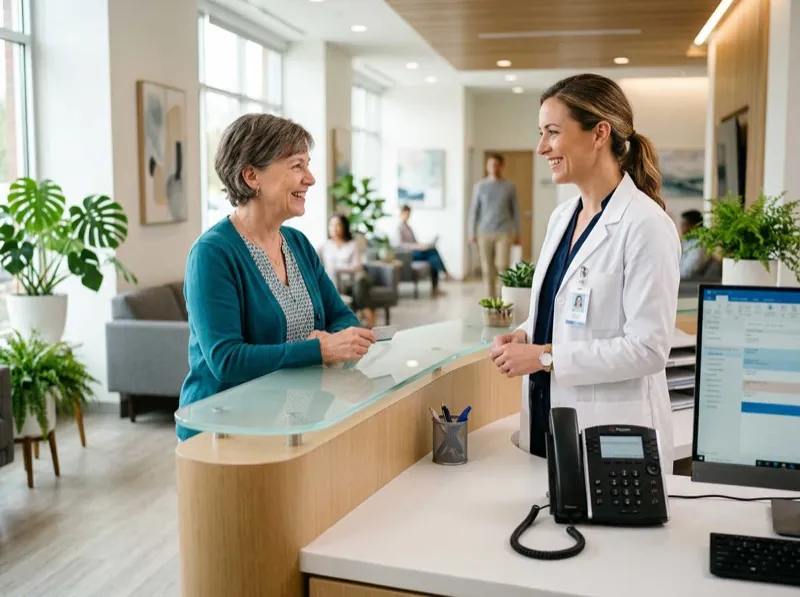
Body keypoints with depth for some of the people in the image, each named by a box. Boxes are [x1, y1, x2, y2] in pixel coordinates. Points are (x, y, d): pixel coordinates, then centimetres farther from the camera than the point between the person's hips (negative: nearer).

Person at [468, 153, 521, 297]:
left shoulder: (510, 186, 4)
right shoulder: (480, 186, 6)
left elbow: (515, 210, 7)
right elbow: (474, 210, 7)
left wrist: (517, 232, 5)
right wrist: (471, 232, 2)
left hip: (504, 233, -1)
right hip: (484, 233, 1)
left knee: (502, 265, -10)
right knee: (487, 268, 3)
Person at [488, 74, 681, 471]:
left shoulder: (645, 225, -16)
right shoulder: (561, 217, 9)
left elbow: (648, 348, -20)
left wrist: (545, 357, -19)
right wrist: (525, 337, -1)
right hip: (548, 423, 7)